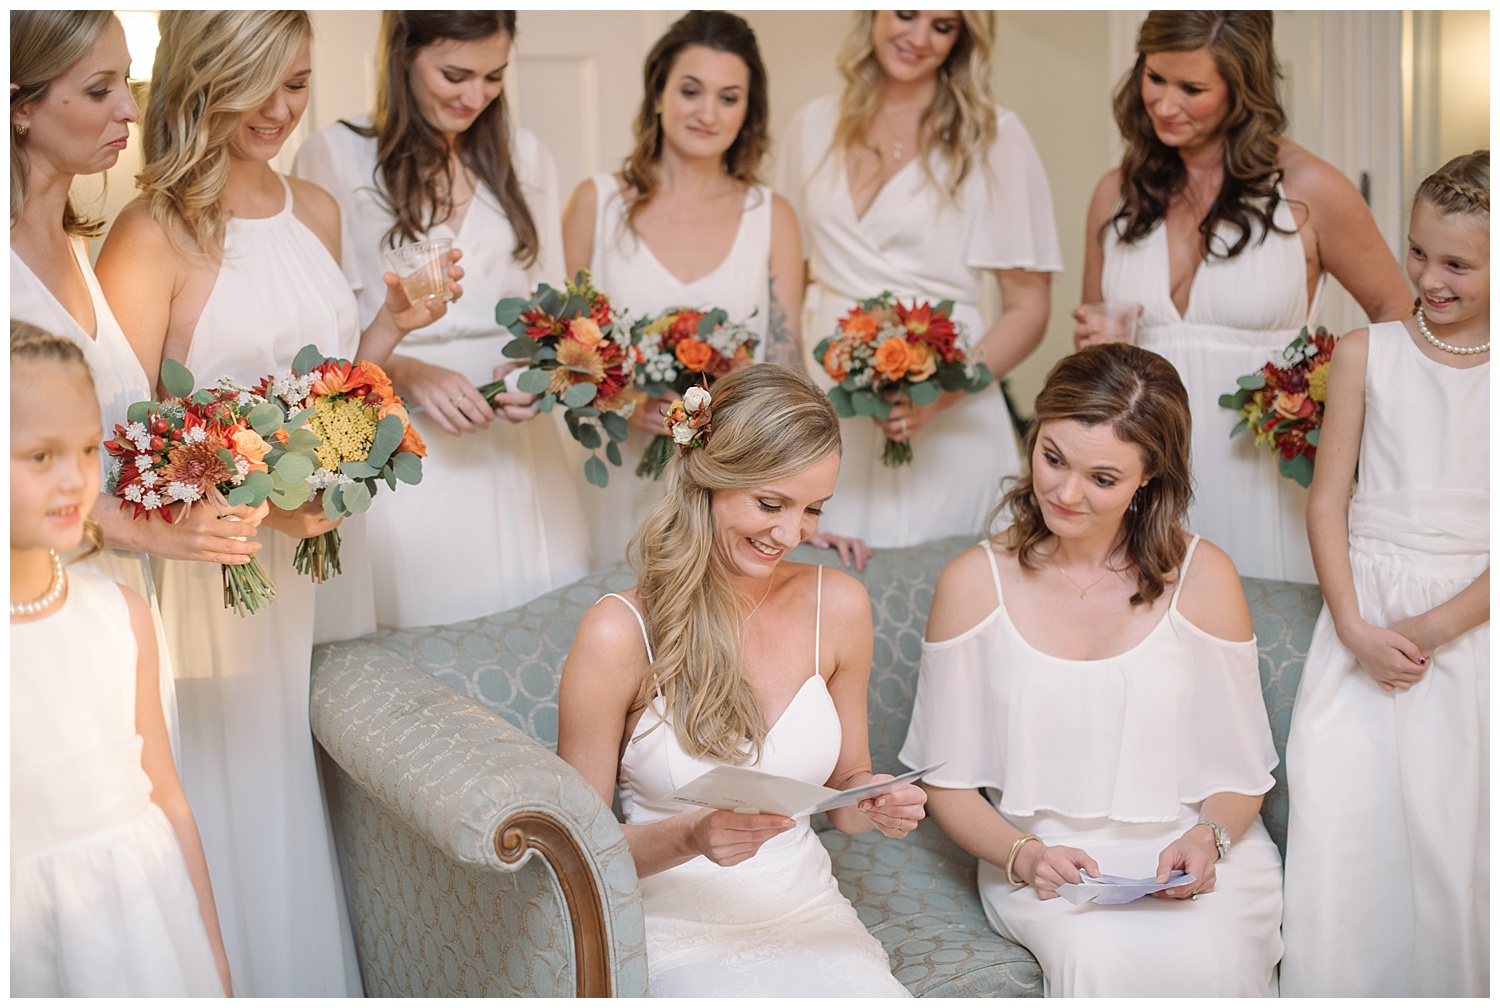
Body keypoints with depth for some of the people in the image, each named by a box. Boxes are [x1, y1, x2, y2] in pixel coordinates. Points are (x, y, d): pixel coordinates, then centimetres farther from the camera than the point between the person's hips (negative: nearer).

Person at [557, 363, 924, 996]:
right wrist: (690, 837, -23)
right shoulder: (619, 633, -12)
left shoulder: (838, 606, 1)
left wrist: (876, 804, -8)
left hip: (809, 916, 4)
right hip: (678, 931, -4)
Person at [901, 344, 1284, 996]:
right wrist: (1023, 856, -15)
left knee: (1205, 959, -31)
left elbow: (1241, 773, 5)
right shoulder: (974, 583, -2)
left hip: (1189, 852, 1)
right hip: (1043, 857, 0)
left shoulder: (1203, 578, -2)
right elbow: (948, 782, 3)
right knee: (1099, 956, -33)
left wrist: (1207, 839, -16)